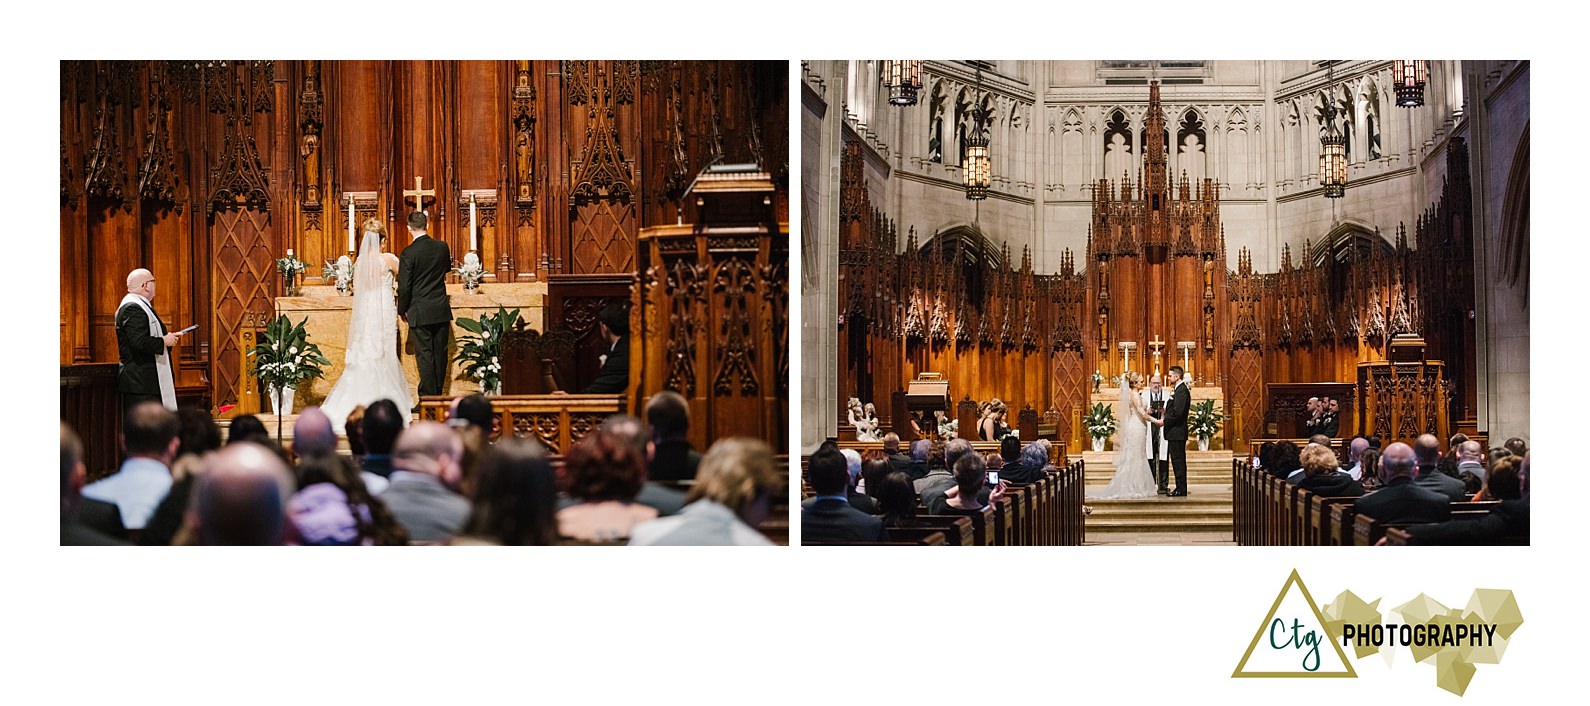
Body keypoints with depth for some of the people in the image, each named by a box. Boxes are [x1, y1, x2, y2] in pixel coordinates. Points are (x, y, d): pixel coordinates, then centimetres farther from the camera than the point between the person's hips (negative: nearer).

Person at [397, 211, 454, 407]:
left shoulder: (408, 253, -13)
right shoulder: (442, 247, 1)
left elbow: (404, 287, -12)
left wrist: (402, 310, 3)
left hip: (420, 312, -4)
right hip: (442, 310, 4)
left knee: (424, 356, -2)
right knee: (440, 354, 10)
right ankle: (438, 397, 18)